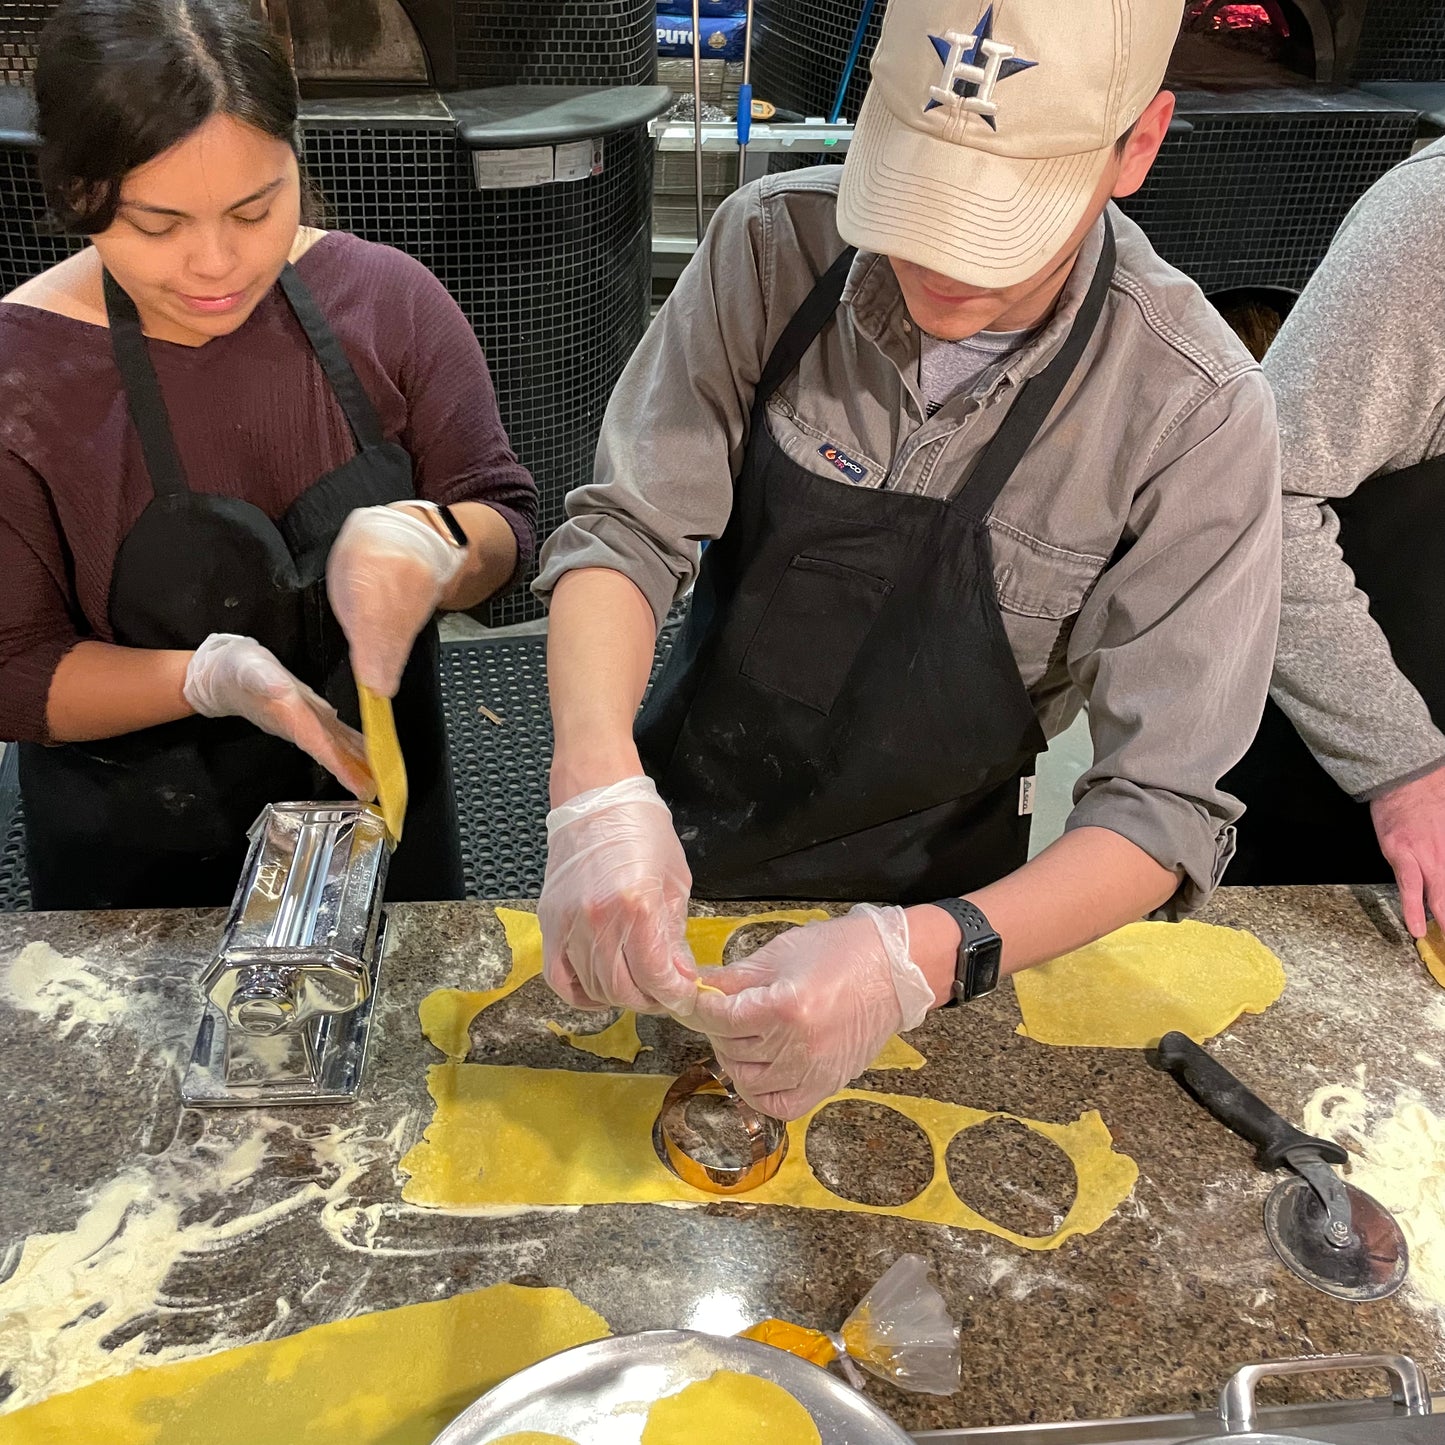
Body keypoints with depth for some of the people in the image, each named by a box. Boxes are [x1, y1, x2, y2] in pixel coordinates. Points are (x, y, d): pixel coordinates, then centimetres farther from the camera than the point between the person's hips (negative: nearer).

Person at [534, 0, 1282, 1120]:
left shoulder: (1200, 415, -24)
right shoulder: (776, 242, -18)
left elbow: (1164, 807, -24)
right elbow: (629, 529, -18)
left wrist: (924, 958, -41)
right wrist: (598, 783, -37)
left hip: (930, 896, -2)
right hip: (671, 833, 3)